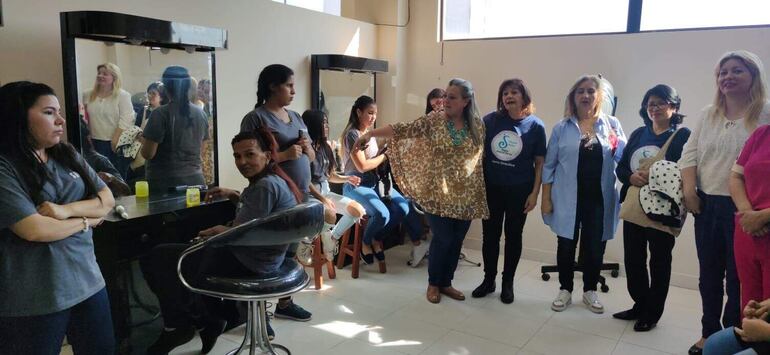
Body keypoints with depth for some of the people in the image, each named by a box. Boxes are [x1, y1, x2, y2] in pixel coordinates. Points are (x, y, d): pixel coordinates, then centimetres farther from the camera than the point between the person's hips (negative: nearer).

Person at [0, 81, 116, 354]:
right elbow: (34, 230, -22)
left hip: (88, 282, 6)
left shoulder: (68, 156, 7)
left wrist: (67, 210, -14)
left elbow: (107, 200, 4)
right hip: (33, 300, -6)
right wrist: (86, 220, -6)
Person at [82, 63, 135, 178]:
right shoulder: (88, 95, 11)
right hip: (96, 143, 4)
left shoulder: (122, 95, -3)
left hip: (117, 144, -4)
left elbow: (125, 120, -10)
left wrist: (115, 140, -15)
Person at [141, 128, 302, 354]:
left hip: (245, 263, -11)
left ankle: (179, 325, 18)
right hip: (256, 259, 11)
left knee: (157, 259, -1)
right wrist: (232, 195, 15)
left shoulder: (265, 185, -21)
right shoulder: (273, 179, 10)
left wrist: (219, 231, -3)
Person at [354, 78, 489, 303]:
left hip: (465, 195, 3)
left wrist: (479, 191, 7)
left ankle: (446, 283, 28)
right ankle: (433, 283, 20)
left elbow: (480, 158, 8)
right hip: (439, 193, -3)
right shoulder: (434, 120, -5)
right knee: (442, 239, -1)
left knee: (456, 241, 10)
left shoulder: (478, 125, 2)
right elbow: (404, 129, -11)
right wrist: (371, 133, -19)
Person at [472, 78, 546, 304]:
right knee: (490, 235, 10)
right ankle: (488, 280, 26)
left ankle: (508, 283, 25)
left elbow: (540, 162, -2)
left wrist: (535, 193, -7)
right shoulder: (490, 120, -3)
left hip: (519, 190, -1)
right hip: (491, 188, 2)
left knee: (513, 236, 10)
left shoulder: (535, 125, -5)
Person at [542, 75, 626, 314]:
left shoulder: (612, 124, 3)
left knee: (595, 247, 10)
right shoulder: (562, 127, 1)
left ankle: (590, 291, 29)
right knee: (566, 246, 7)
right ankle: (565, 290, 25)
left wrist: (617, 144, -22)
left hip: (599, 198, 1)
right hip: (568, 198, -1)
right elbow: (549, 165, 2)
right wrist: (546, 198, -1)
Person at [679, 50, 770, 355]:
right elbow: (689, 154, 9)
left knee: (738, 278, 6)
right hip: (706, 205, 5)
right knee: (709, 274, 15)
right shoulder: (708, 114, 11)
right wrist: (689, 189, -4)